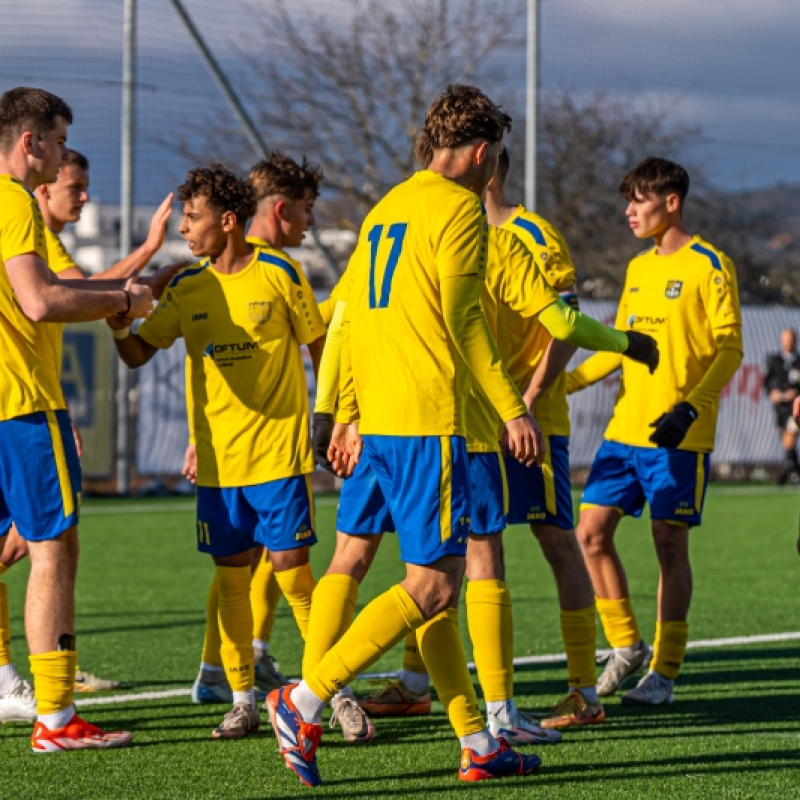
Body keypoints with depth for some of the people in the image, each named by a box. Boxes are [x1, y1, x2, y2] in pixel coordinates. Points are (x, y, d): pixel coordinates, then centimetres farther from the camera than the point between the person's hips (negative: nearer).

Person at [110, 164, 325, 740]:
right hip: (217, 459, 4)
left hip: (278, 452, -4)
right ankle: (243, 701, 13)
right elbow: (138, 354, 7)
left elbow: (320, 345, 4)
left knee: (291, 570, -6)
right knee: (231, 577, 4)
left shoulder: (279, 273, -4)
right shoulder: (187, 288, 6)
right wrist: (119, 324, -14)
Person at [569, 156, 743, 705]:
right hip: (624, 429, 7)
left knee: (670, 544, -3)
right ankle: (627, 647, 16)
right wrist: (562, 383, 13)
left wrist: (690, 407, -22)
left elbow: (730, 349, -11)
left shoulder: (709, 265, -5)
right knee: (592, 531, 2)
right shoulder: (638, 269, 16)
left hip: (678, 436, -7)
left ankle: (665, 669, 5)